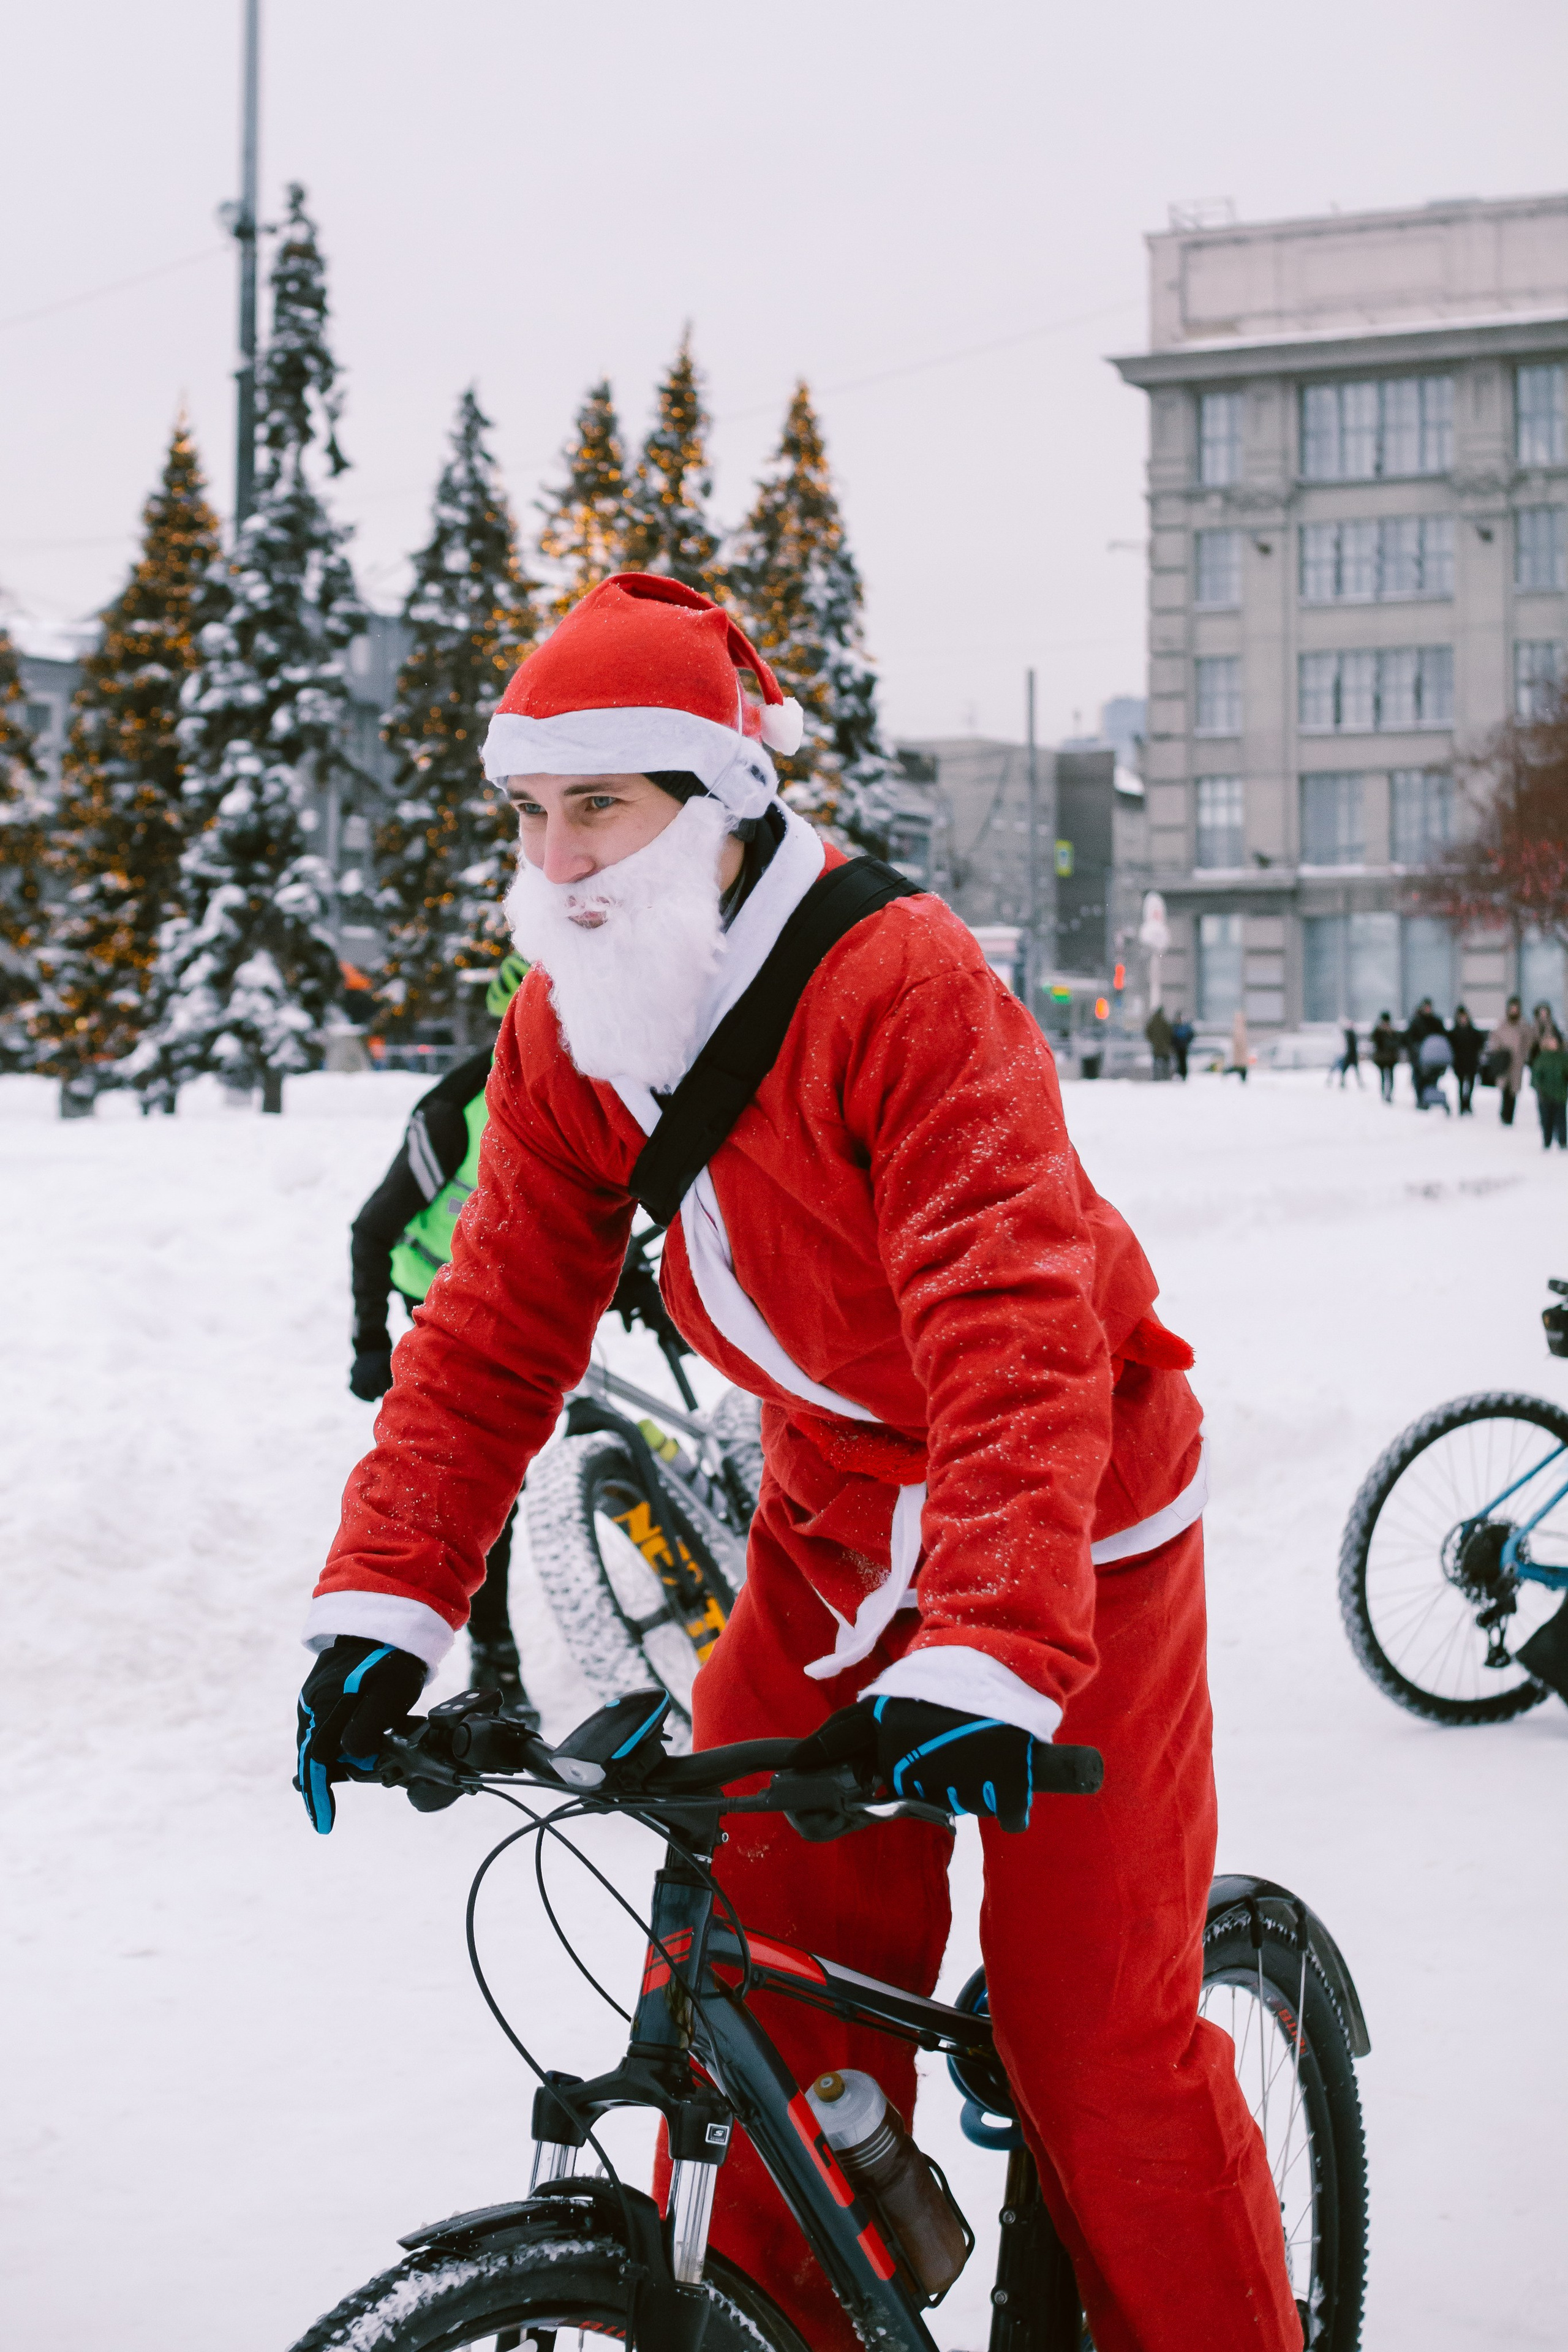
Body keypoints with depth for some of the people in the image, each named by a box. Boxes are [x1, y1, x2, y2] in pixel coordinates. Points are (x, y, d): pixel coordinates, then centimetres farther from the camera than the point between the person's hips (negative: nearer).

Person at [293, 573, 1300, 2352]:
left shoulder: (907, 988, -26)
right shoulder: (563, 1034, -5)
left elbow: (1016, 1336, -35)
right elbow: (491, 1333, -5)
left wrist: (988, 1655, -45)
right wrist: (383, 1602, -18)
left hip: (1065, 1532, -6)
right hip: (829, 1524, 6)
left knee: (1094, 2021, -5)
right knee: (753, 1973, 2)